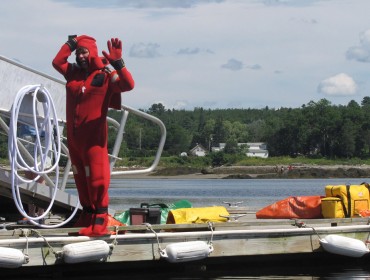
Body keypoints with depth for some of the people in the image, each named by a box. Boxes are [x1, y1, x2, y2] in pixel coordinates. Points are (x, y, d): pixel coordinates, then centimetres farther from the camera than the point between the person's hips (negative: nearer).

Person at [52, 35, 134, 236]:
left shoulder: (105, 75, -7)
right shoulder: (73, 73, 11)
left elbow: (128, 85, -20)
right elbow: (57, 62, 22)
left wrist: (117, 63, -33)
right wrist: (71, 44, 15)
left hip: (94, 136, -7)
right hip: (73, 135, 7)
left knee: (97, 177, -8)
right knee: (80, 177, 12)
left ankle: (100, 218, -2)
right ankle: (87, 214, 21)